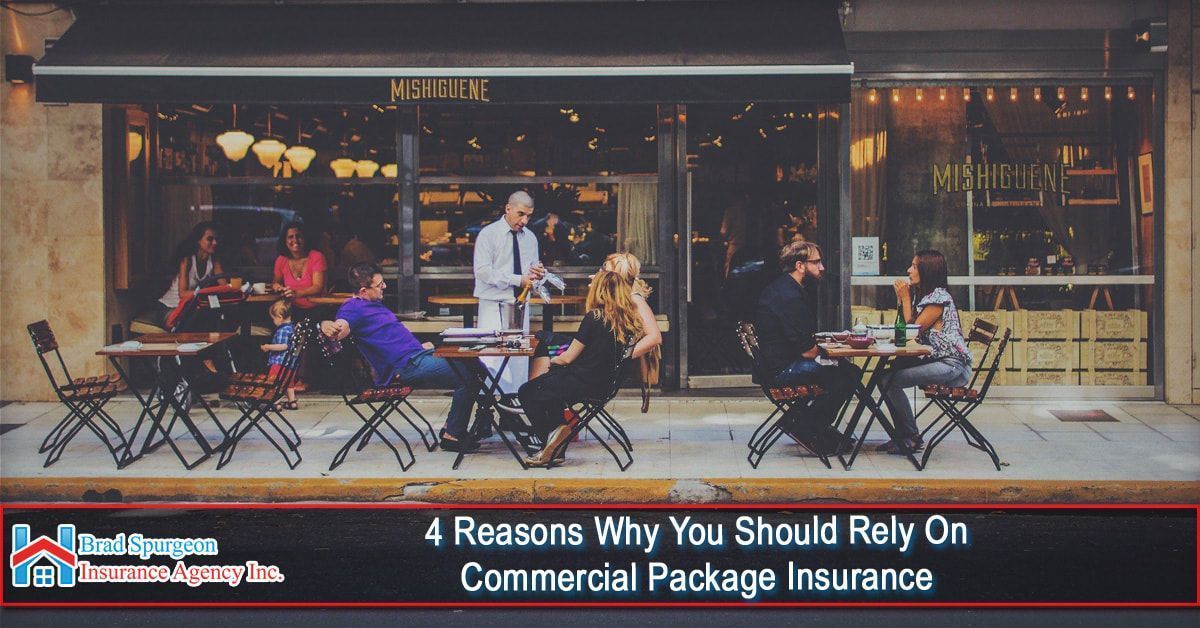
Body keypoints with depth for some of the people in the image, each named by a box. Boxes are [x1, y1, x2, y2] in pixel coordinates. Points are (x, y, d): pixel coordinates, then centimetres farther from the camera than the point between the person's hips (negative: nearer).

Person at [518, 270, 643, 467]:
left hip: (583, 383, -7)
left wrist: (554, 360, 11)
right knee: (554, 374, 29)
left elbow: (568, 357, -13)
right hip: (604, 382, 7)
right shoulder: (628, 320, -2)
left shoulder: (594, 318, -18)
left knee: (527, 393, 12)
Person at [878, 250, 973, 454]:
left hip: (953, 366, -10)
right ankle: (902, 436, 2)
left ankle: (911, 439, -10)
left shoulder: (939, 297, -13)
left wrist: (906, 298, -5)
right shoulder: (925, 295, 18)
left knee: (891, 380, -21)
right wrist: (902, 299, 11)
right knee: (886, 377, 0)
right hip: (937, 361, 10)